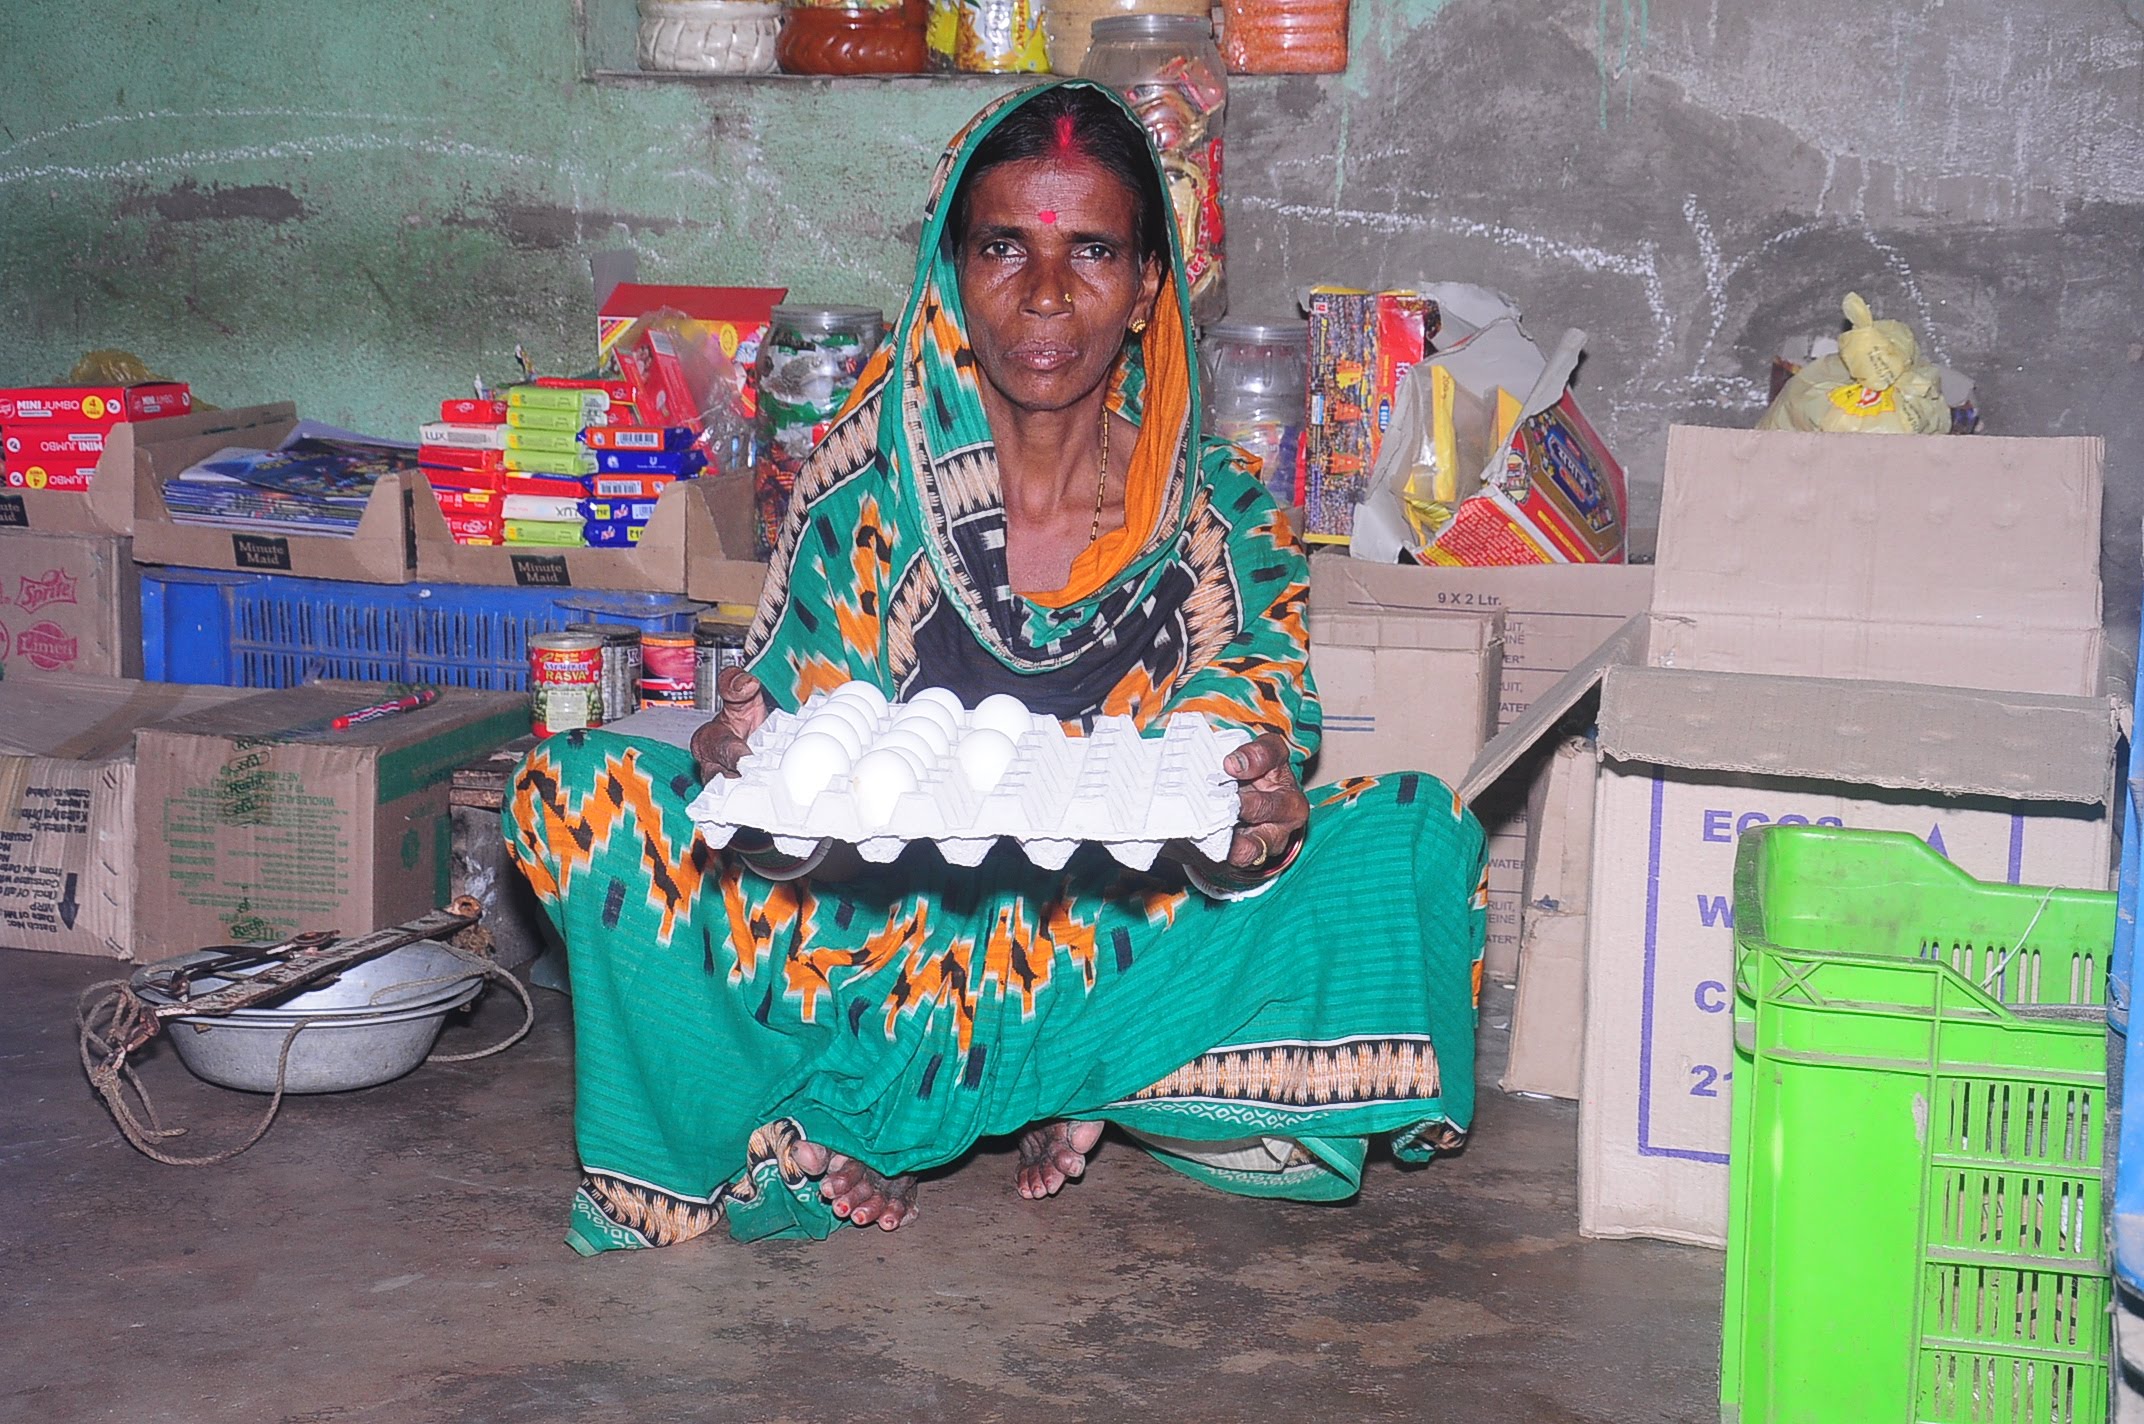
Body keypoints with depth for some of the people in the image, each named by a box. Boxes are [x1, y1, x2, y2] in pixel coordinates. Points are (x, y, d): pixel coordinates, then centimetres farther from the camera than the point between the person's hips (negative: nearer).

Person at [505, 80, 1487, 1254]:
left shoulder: (1224, 524, -2)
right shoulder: (863, 486, -5)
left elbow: (1223, 835, -6)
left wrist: (1258, 829, -31)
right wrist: (744, 770, -31)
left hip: (1113, 966, 1)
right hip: (869, 932, -1)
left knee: (1419, 835, -18)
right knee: (575, 795, -22)